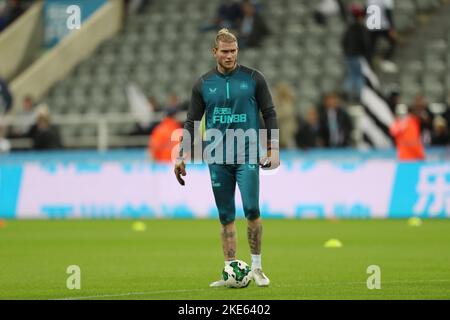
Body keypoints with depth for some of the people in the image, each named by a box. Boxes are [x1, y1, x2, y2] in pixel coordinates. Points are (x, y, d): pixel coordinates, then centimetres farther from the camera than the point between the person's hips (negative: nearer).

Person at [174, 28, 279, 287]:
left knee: (252, 210, -14)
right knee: (226, 217, 4)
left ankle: (257, 267, -1)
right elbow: (192, 122, 10)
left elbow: (269, 113, 4)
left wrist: (274, 149, -4)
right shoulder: (203, 84, 7)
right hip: (218, 160, 2)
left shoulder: (253, 79, 2)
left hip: (247, 156, -2)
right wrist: (182, 156, 3)